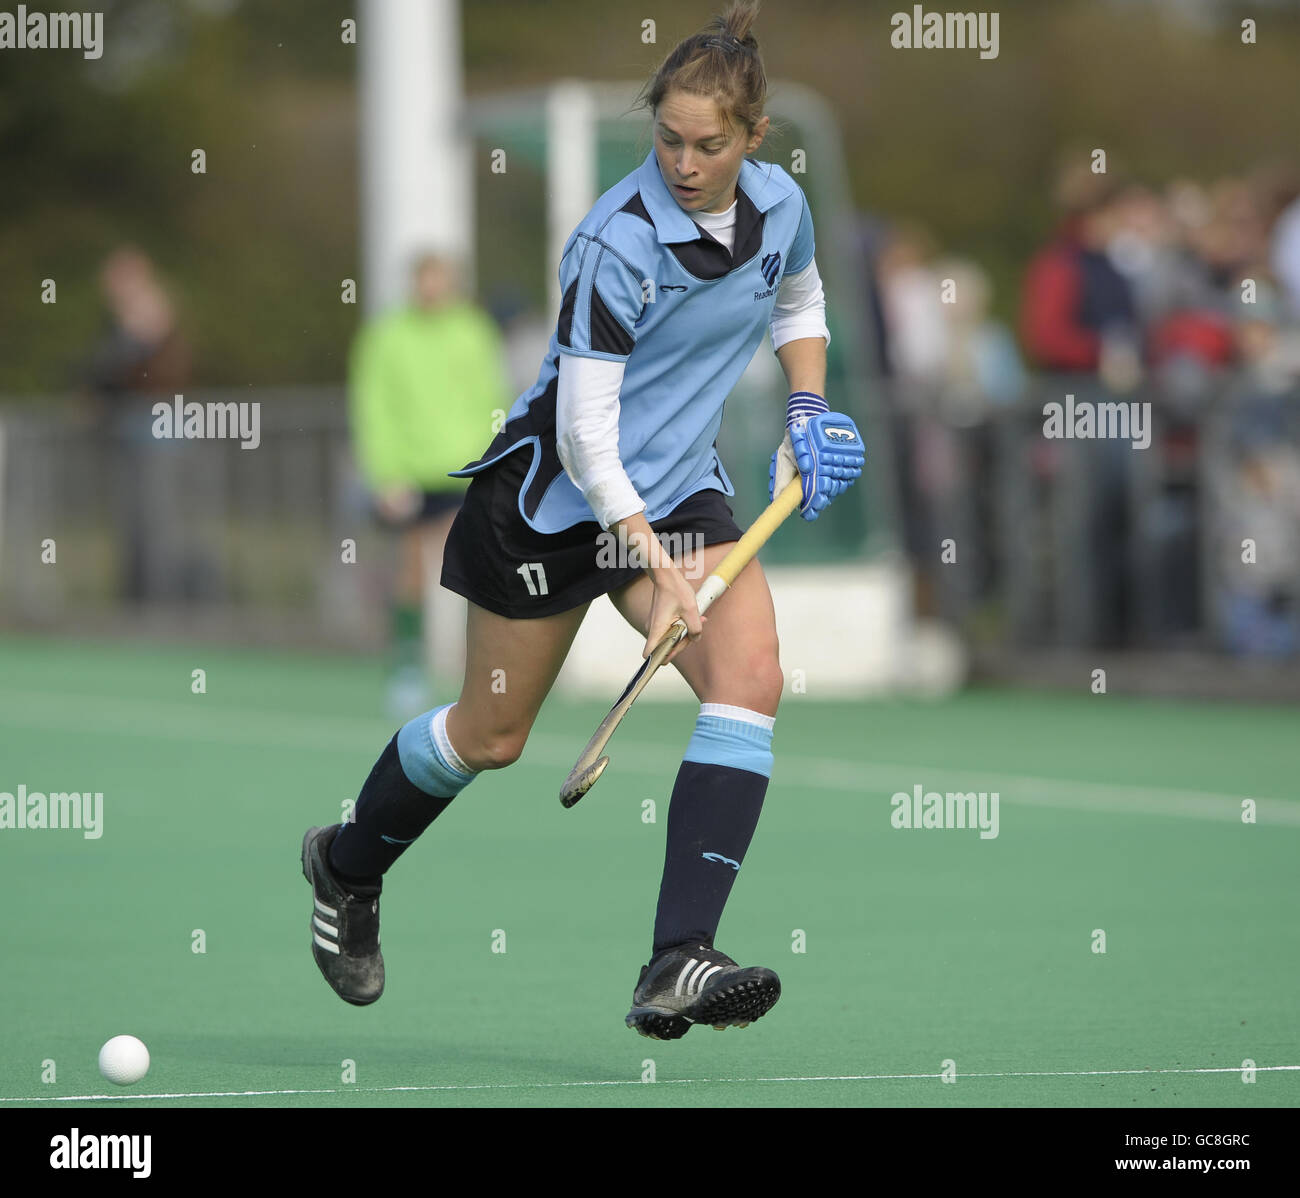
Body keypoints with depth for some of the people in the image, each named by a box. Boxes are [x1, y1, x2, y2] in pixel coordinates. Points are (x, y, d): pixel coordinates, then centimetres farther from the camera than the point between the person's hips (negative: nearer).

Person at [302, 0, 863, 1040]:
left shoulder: (780, 206, -5)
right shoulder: (620, 242, -25)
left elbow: (800, 301, 22)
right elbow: (585, 434, -26)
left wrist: (809, 407, 7)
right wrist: (654, 564, -33)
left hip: (683, 488, 5)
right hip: (558, 492, -5)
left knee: (751, 676, -21)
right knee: (491, 738, 8)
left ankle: (678, 966, -26)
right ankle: (347, 865, 41)